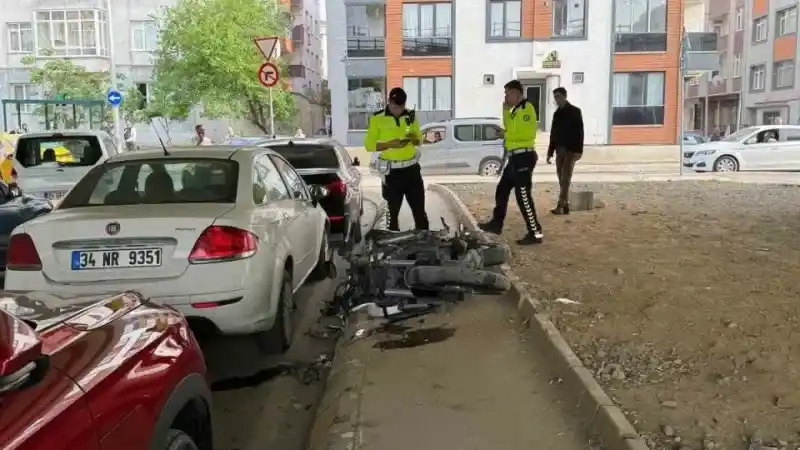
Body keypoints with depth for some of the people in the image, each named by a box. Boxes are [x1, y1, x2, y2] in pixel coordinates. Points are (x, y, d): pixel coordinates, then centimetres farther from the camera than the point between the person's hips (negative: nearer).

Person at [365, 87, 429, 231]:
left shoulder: (411, 116, 5)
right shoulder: (377, 118, -5)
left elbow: (419, 139, 16)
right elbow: (369, 145, -3)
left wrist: (414, 139, -8)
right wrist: (389, 144, -18)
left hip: (412, 168, 3)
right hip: (391, 171, -2)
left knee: (419, 209, 5)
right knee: (393, 211, 6)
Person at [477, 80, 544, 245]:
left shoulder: (526, 108, -14)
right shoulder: (517, 109, 17)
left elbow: (527, 133, -24)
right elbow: (511, 128, 18)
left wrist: (505, 134, -15)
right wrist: (506, 111, 10)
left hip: (523, 157, -10)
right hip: (516, 157, 10)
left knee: (523, 196, -9)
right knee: (502, 190, 17)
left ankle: (535, 233, -4)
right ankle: (496, 224, 29)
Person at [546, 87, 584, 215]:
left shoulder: (575, 111, -1)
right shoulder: (557, 113, 15)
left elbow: (580, 131, -8)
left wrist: (579, 150, -17)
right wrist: (550, 152, 14)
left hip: (571, 149, -6)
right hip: (560, 149, 6)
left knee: (565, 178, -12)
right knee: (562, 179, 4)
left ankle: (561, 205, -17)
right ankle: (565, 205, 7)